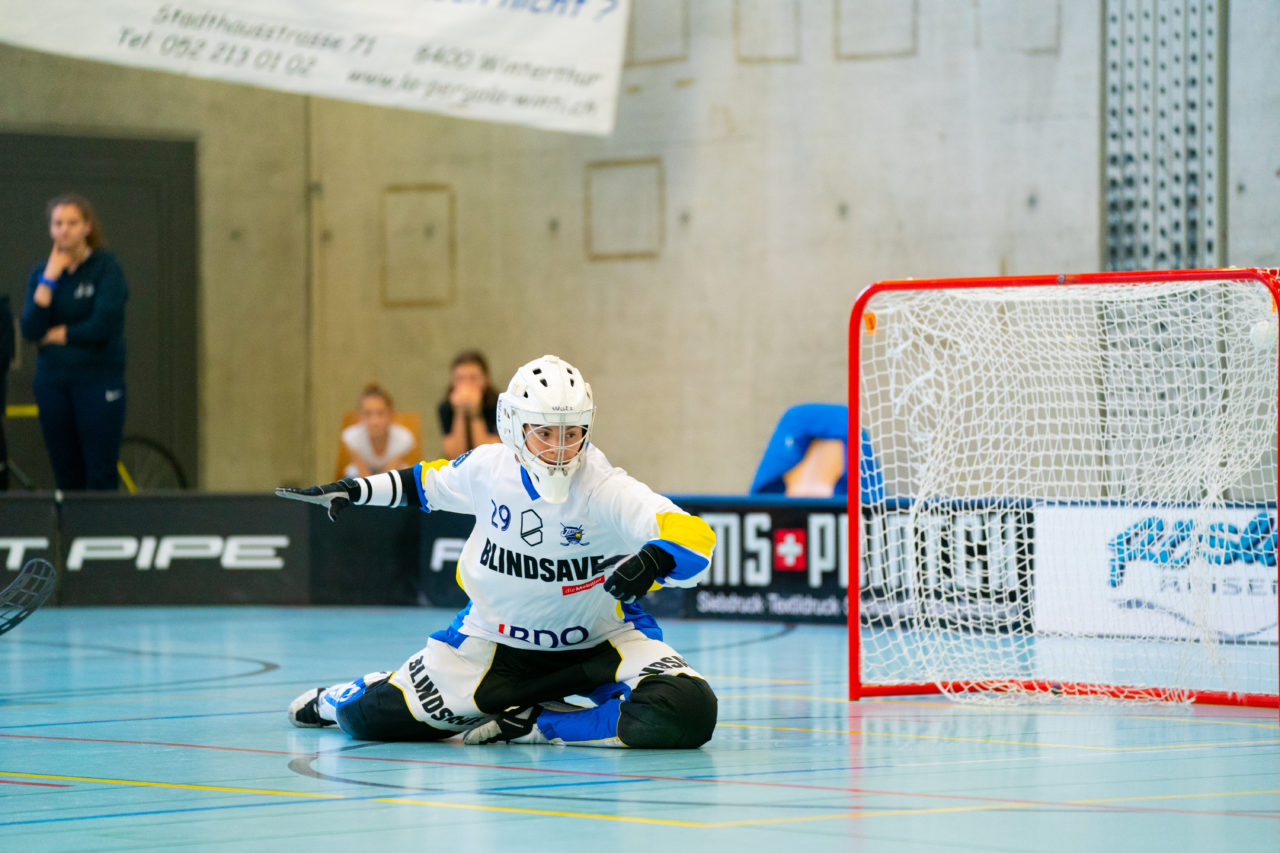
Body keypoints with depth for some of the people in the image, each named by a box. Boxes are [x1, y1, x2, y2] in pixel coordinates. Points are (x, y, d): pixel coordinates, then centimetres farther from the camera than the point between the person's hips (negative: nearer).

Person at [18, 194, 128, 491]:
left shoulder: (105, 267, -4)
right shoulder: (41, 271, 8)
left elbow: (103, 327, -14)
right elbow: (30, 329, -5)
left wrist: (56, 335, -4)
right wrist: (50, 277, -8)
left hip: (98, 380, -4)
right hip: (53, 383, 4)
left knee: (100, 477, -8)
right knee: (66, 477, 5)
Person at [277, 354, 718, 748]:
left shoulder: (606, 490, -24)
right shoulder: (489, 467, -12)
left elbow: (694, 538, -35)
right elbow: (431, 483, 12)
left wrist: (655, 560, -56)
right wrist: (353, 489, 12)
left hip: (601, 644, -2)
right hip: (497, 640, 2)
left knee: (686, 711, -30)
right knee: (371, 716, -7)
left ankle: (536, 725, -12)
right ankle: (336, 700, 33)